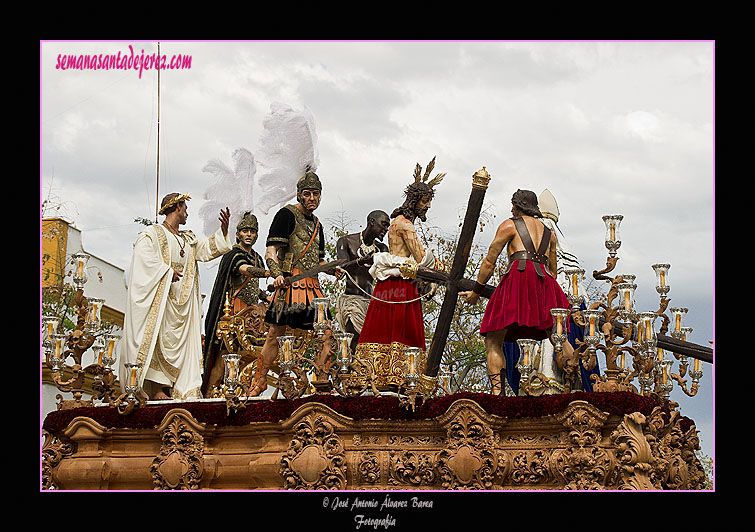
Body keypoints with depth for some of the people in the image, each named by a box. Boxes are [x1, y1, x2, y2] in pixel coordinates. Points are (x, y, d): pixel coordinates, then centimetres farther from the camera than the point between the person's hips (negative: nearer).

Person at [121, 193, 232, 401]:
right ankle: (156, 389, -16)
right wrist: (167, 271, -19)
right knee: (159, 340, -12)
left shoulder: (188, 239, 23)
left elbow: (207, 248, 19)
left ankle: (179, 390, 0)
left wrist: (223, 231, 6)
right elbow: (144, 255, -16)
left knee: (180, 343, 1)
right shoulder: (153, 233, -1)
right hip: (161, 299, -7)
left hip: (182, 302, 7)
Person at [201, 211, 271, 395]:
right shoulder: (233, 255, -7)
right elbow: (246, 270, -29)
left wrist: (267, 298, 16)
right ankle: (209, 392, -10)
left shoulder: (257, 258, 20)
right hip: (235, 310, -8)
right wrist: (269, 273, -44)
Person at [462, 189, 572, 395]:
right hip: (545, 283, 5)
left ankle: (496, 393, -20)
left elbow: (489, 262, 11)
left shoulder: (509, 225, 14)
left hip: (519, 278, -5)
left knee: (493, 342, -5)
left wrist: (476, 292, 19)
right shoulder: (549, 233, 28)